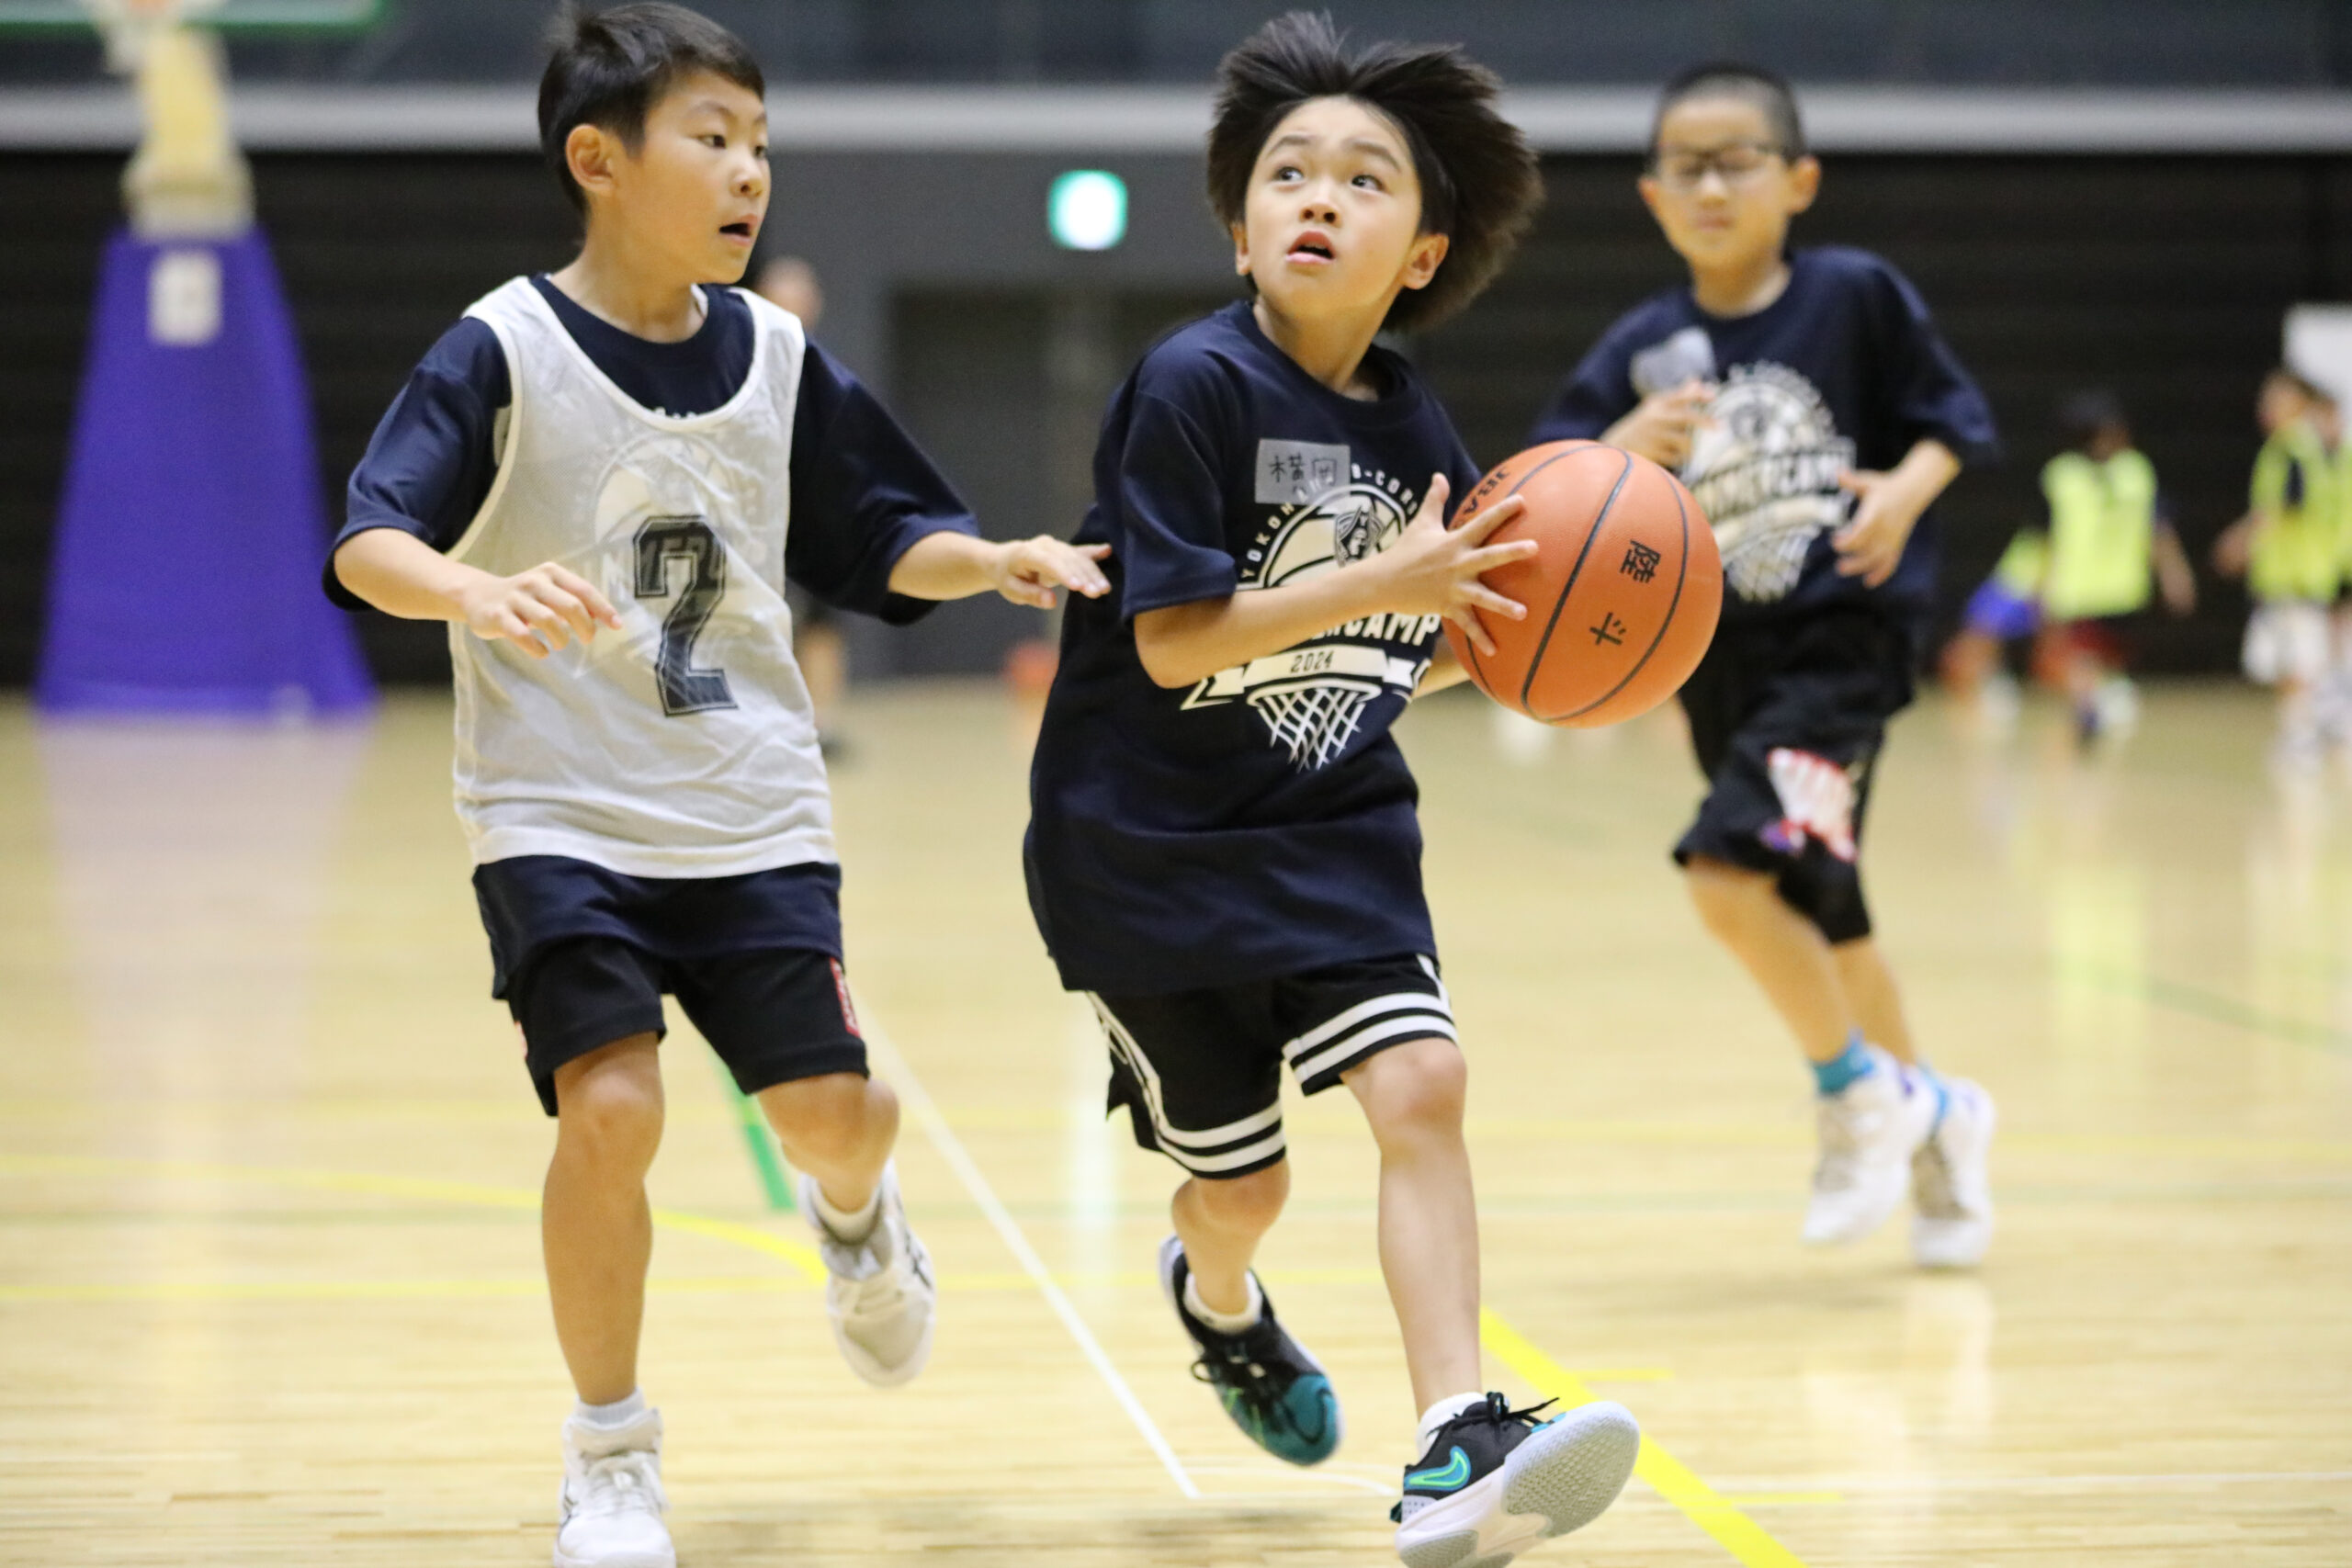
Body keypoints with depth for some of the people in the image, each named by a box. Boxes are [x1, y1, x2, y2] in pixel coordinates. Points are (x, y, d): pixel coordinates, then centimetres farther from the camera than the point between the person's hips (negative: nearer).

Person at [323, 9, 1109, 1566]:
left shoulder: (775, 357, 3)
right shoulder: (503, 354, -10)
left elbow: (882, 538, 11)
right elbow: (368, 541, -19)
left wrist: (995, 560, -9)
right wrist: (477, 592, -39)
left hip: (754, 818, 4)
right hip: (560, 817, -3)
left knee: (839, 1109, -3)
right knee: (613, 1107, -18)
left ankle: (855, 1213, 38)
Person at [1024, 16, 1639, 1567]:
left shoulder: (1415, 428, 0)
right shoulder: (1194, 387, -18)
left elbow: (1405, 651, 10)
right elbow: (1173, 640, -23)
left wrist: (1510, 623, -10)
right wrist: (1386, 580, -29)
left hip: (1335, 827, 4)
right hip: (1150, 843, -4)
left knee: (1421, 1084, -17)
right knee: (1243, 1184, 9)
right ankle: (1219, 1301, 47)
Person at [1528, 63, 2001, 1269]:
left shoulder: (1856, 297, -7)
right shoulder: (1643, 350, 0)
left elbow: (1952, 417, 3)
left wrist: (1908, 490, -18)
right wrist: (1628, 449, -28)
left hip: (1843, 637, -5)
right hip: (1720, 660, 5)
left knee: (1731, 870, -23)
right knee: (1816, 913, 17)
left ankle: (1860, 1093, -1)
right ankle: (1930, 1120, 39)